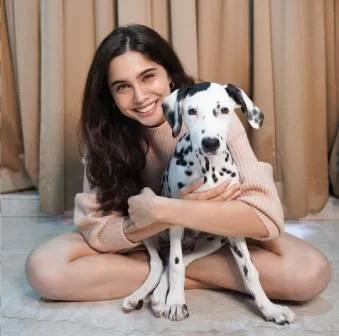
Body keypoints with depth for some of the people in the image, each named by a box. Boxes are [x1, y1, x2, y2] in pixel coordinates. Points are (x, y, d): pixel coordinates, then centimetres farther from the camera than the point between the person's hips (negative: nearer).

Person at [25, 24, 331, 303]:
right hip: (139, 241, 2)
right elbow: (95, 230, -22)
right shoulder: (103, 134, -18)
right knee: (43, 268, -23)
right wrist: (184, 209, -35)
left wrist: (159, 209, -36)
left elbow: (266, 216, -31)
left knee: (311, 272, -25)